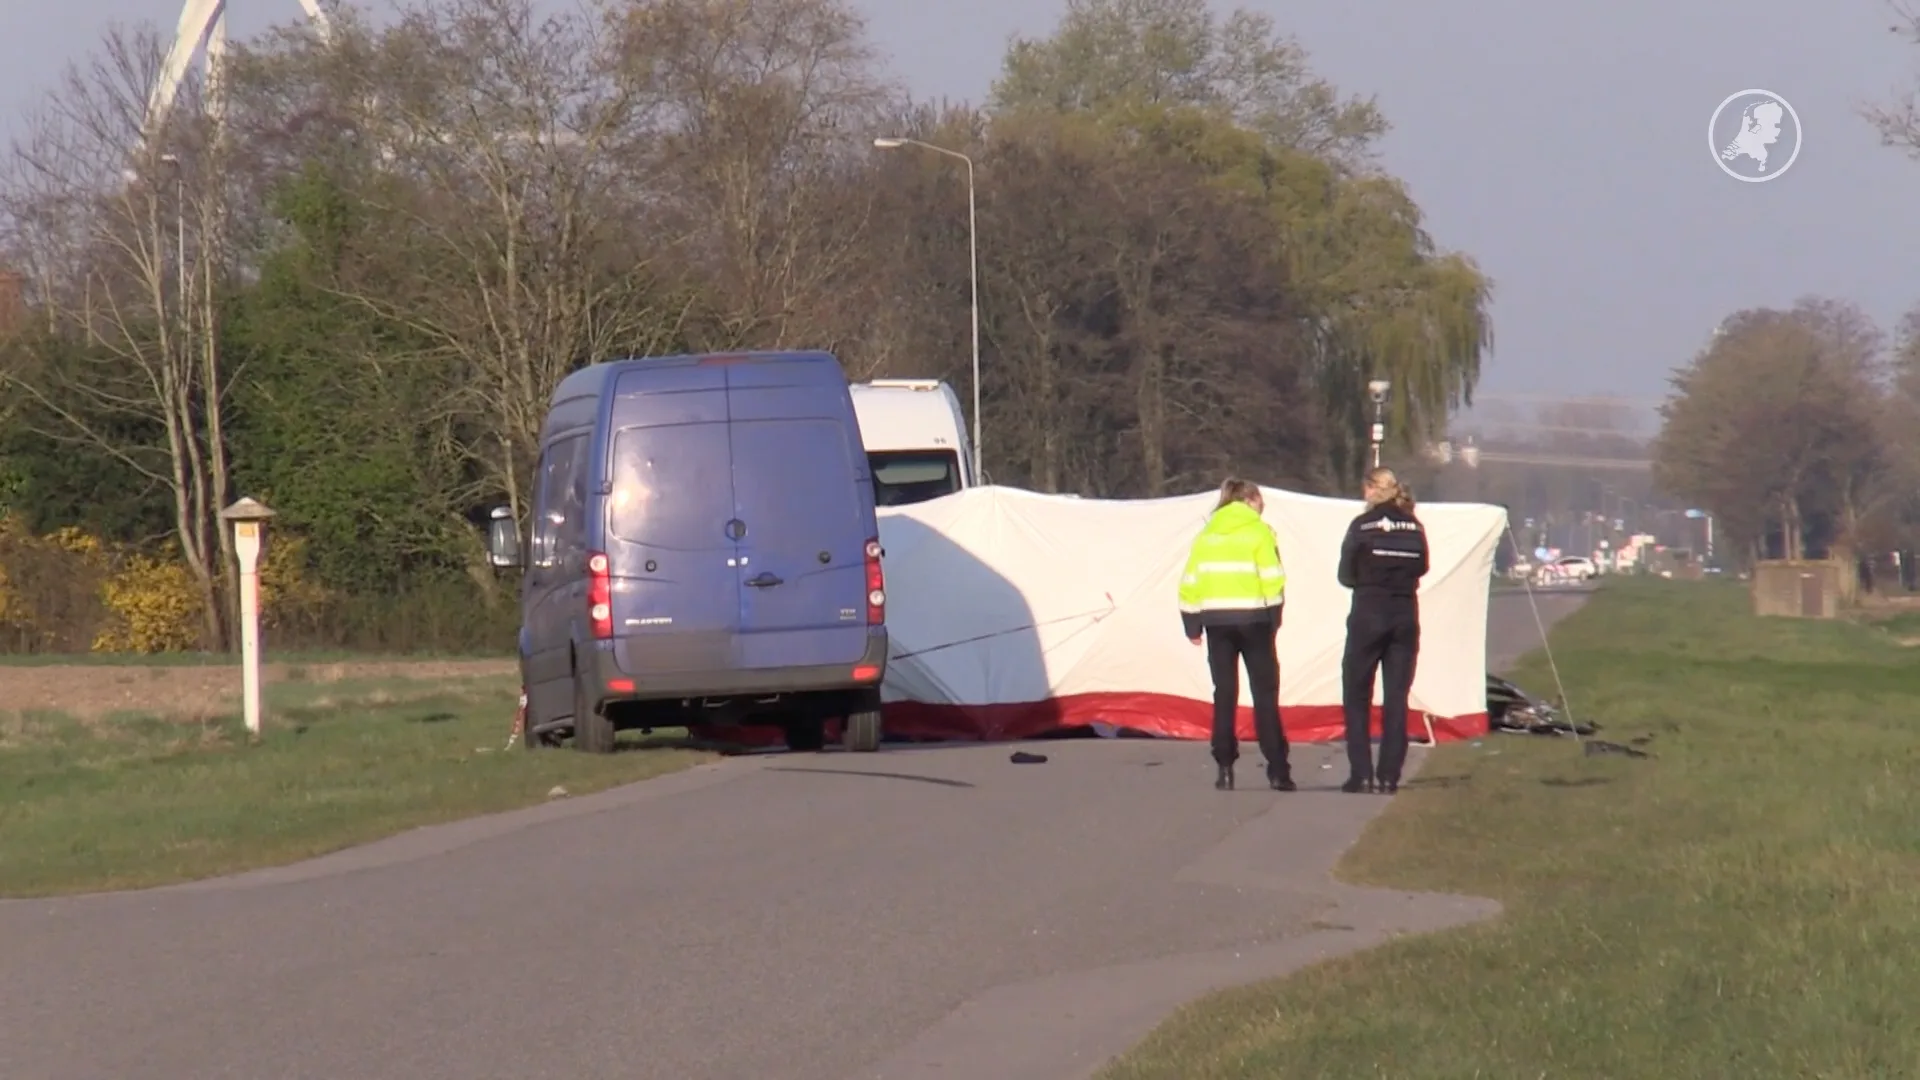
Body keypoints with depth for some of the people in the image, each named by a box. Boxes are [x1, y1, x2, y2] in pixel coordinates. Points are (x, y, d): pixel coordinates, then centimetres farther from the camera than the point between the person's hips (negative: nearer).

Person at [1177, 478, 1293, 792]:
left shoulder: (1207, 535, 11)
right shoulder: (1258, 531, -1)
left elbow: (1189, 583, 8)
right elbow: (1272, 578, -9)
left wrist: (1192, 625, 12)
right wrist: (1274, 618, -3)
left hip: (1216, 620, 4)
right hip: (1252, 618, -3)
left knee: (1224, 694, 8)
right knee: (1265, 694, 1)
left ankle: (1225, 769, 3)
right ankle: (1277, 771, -3)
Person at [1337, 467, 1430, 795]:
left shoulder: (1362, 526, -7)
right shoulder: (1414, 528, 2)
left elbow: (1345, 575, -3)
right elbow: (1421, 569, 7)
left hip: (1367, 615, -3)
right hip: (1405, 616, 3)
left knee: (1356, 696, 6)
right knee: (1396, 697, 7)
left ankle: (1361, 774, -2)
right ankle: (1389, 776, 2)